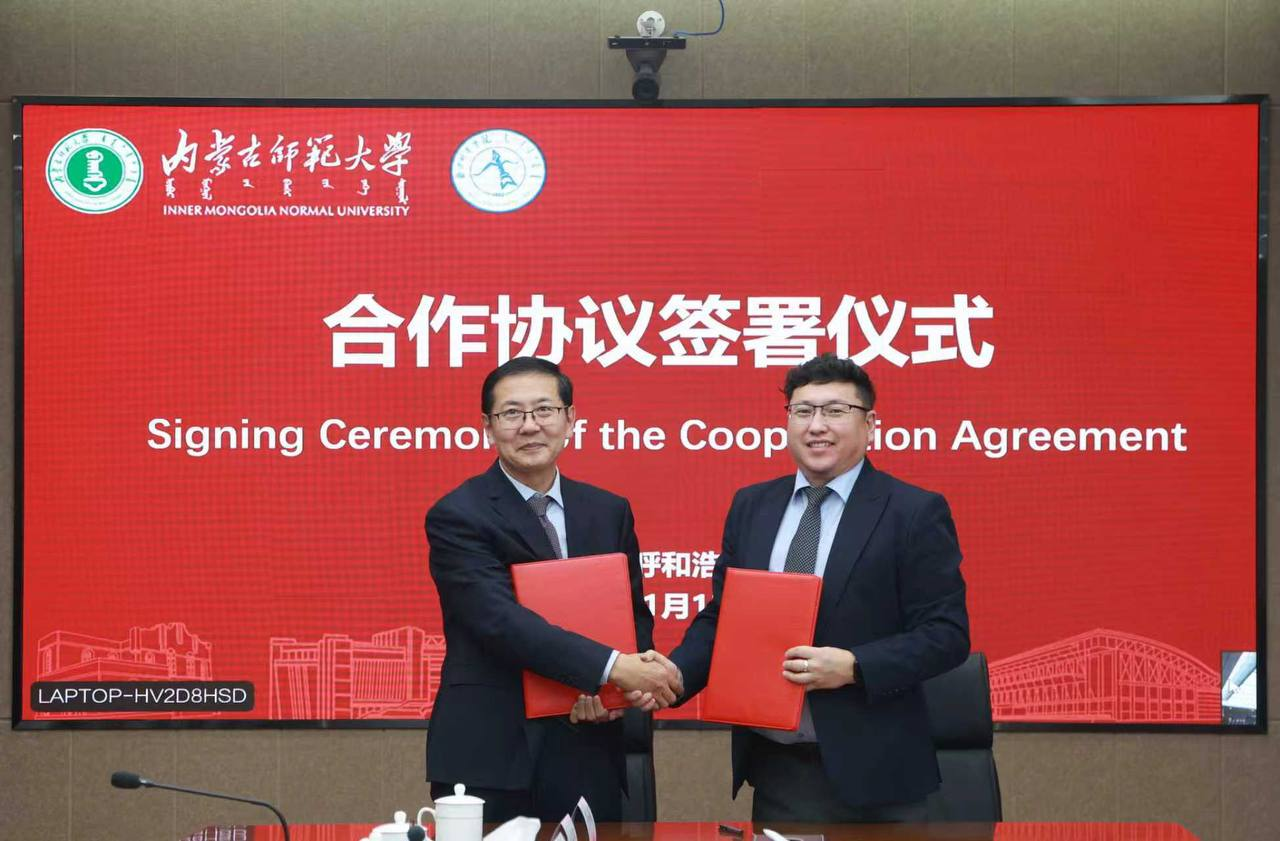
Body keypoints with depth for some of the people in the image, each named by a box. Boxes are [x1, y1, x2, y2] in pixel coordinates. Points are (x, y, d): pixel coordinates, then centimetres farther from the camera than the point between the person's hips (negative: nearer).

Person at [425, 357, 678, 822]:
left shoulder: (609, 511, 10)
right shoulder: (458, 517, -7)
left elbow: (635, 614, 14)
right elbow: (501, 620, -18)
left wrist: (616, 691, -8)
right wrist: (611, 668, -25)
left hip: (588, 756, 4)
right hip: (488, 757, -4)